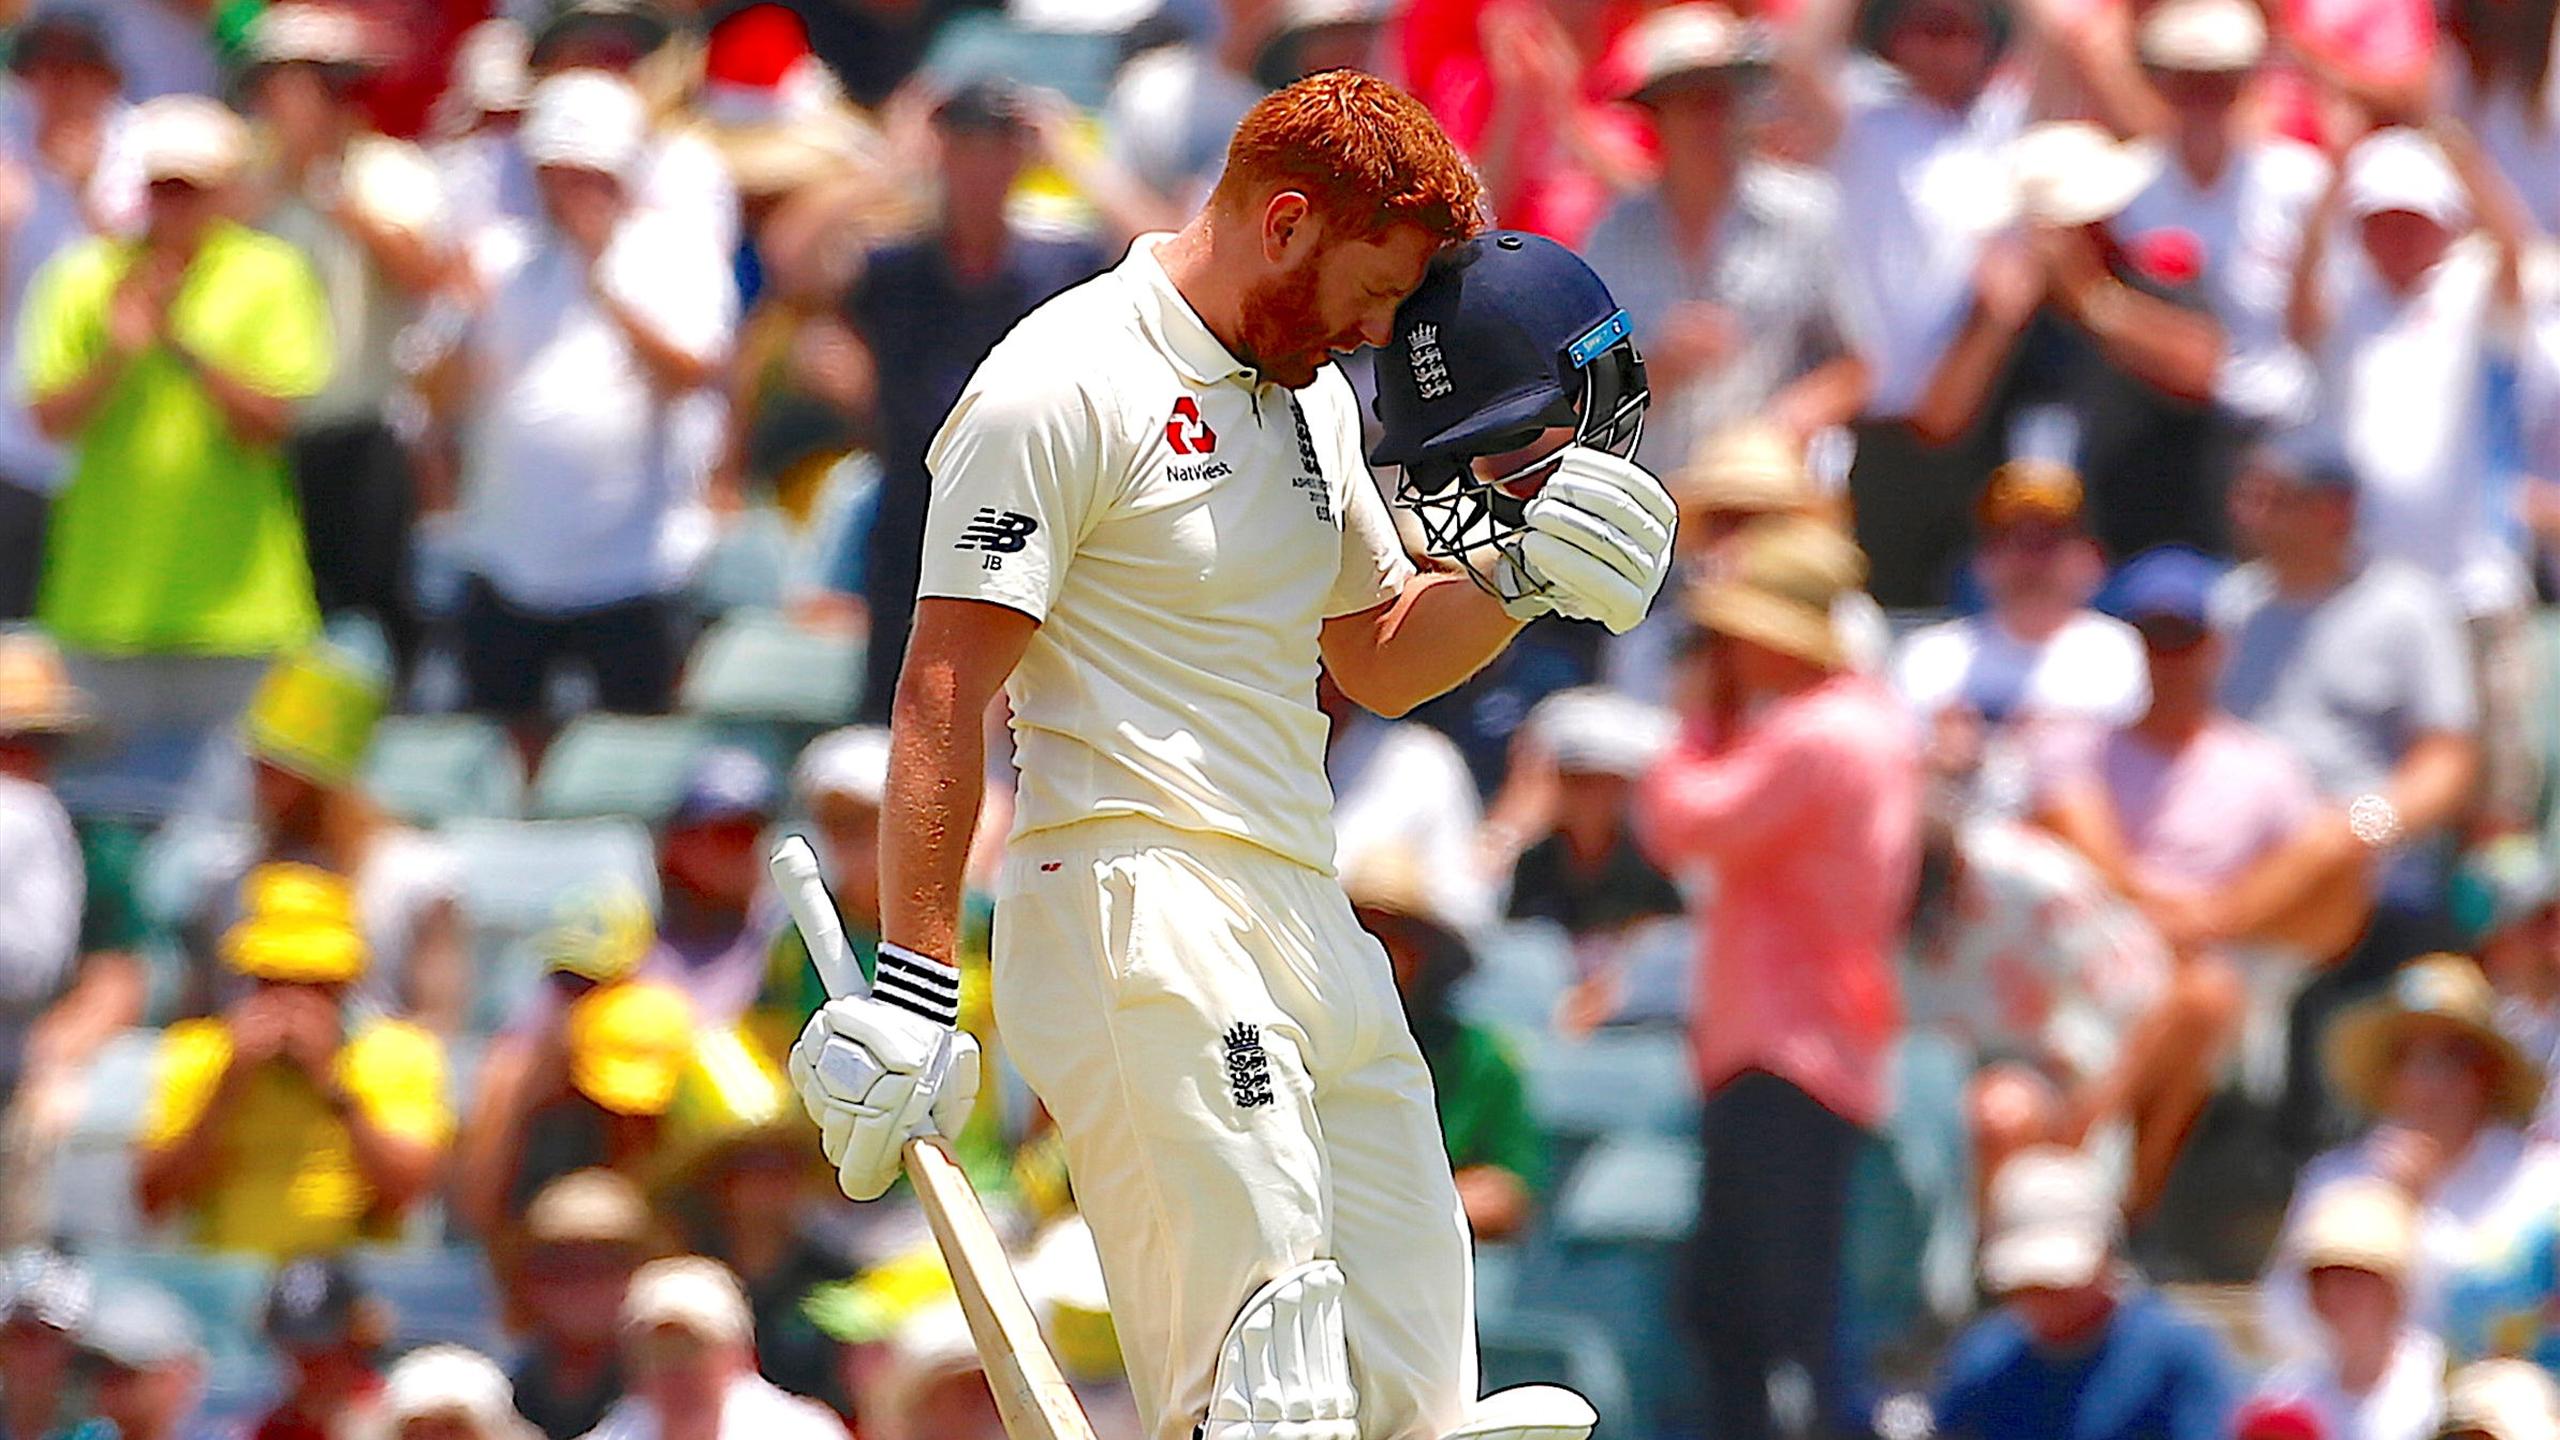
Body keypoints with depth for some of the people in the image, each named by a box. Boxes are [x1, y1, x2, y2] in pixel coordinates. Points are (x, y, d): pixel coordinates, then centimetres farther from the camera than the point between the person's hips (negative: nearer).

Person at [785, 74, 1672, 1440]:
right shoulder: (1066, 389, -7)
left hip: (1311, 926, 9)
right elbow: (944, 691, -12)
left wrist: (1524, 573, 11)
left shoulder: (1313, 399, 20)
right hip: (1136, 906, -9)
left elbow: (1376, 655, 31)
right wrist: (911, 985, -19)